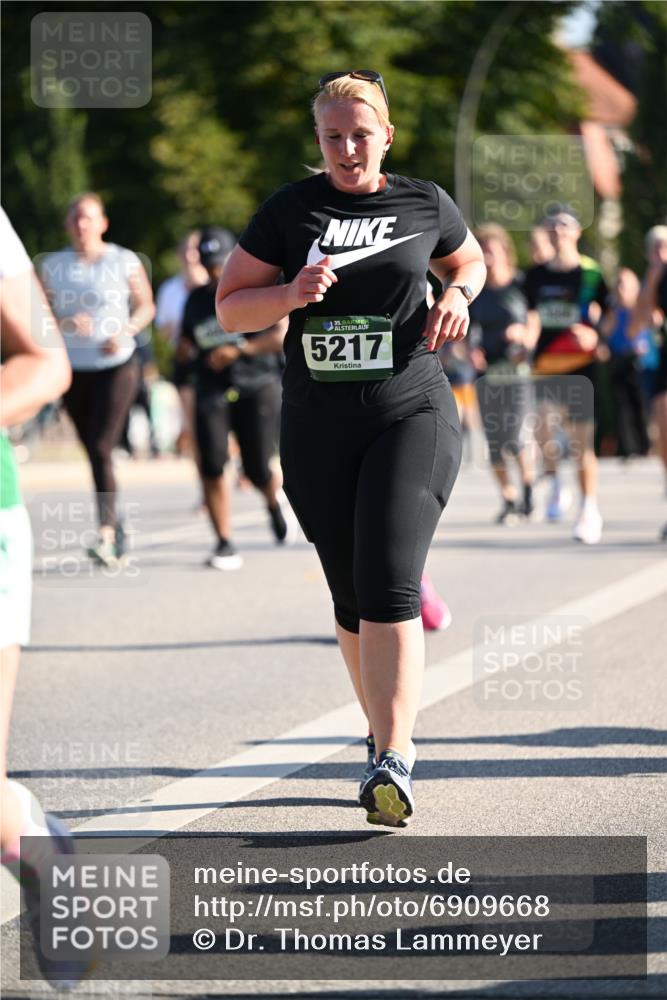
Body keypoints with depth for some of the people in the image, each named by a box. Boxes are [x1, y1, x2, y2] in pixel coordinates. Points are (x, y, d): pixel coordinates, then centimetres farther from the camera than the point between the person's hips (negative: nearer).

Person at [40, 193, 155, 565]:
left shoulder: (124, 261, -2)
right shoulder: (54, 265, 5)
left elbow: (146, 306, 6)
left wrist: (125, 332, -12)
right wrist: (66, 323, -16)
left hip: (117, 366, -4)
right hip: (74, 368, 4)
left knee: (100, 448, -16)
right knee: (93, 451, 10)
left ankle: (106, 532, -20)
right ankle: (117, 525, 26)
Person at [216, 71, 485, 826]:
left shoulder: (424, 204, 4)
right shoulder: (290, 211, 2)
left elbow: (469, 260, 24)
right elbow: (229, 309, 4)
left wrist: (457, 296, 2)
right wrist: (291, 293, -15)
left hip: (411, 416, -2)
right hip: (318, 430, 2)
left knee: (388, 583, -18)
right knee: (351, 600, 9)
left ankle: (392, 763, -24)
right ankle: (387, 733, 30)